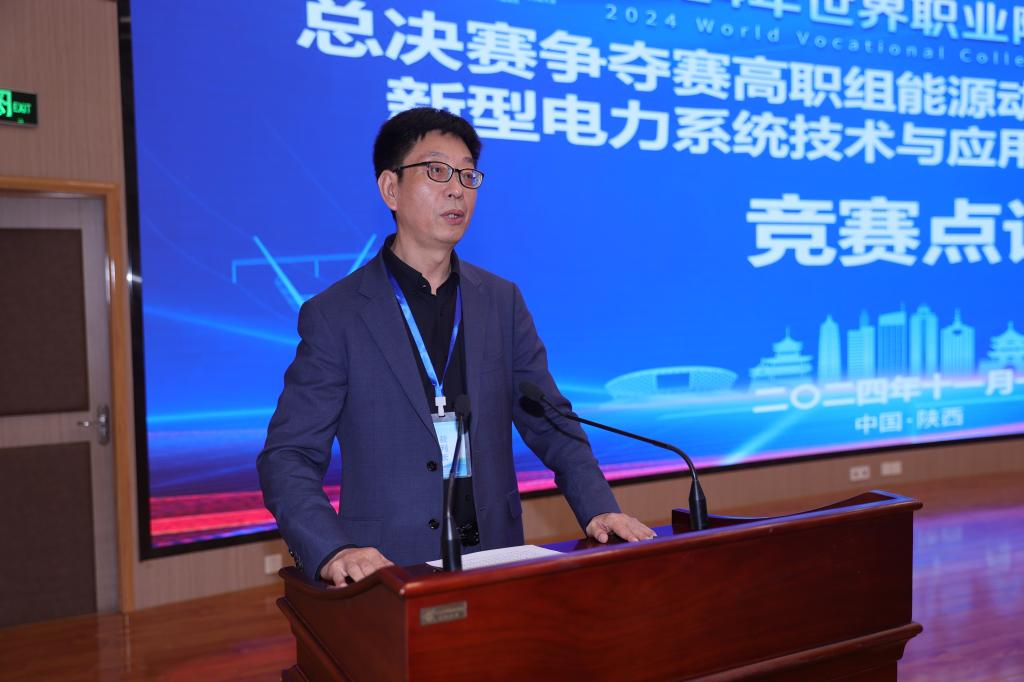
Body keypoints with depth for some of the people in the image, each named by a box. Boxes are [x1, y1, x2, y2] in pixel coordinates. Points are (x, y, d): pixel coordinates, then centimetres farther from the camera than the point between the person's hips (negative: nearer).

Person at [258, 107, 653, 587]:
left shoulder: (502, 302, 9)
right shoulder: (333, 315, -3)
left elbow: (549, 421, 9)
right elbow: (287, 455, -5)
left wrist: (598, 509, -7)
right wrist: (331, 550, -22)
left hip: (495, 559, 3)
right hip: (387, 569, -3)